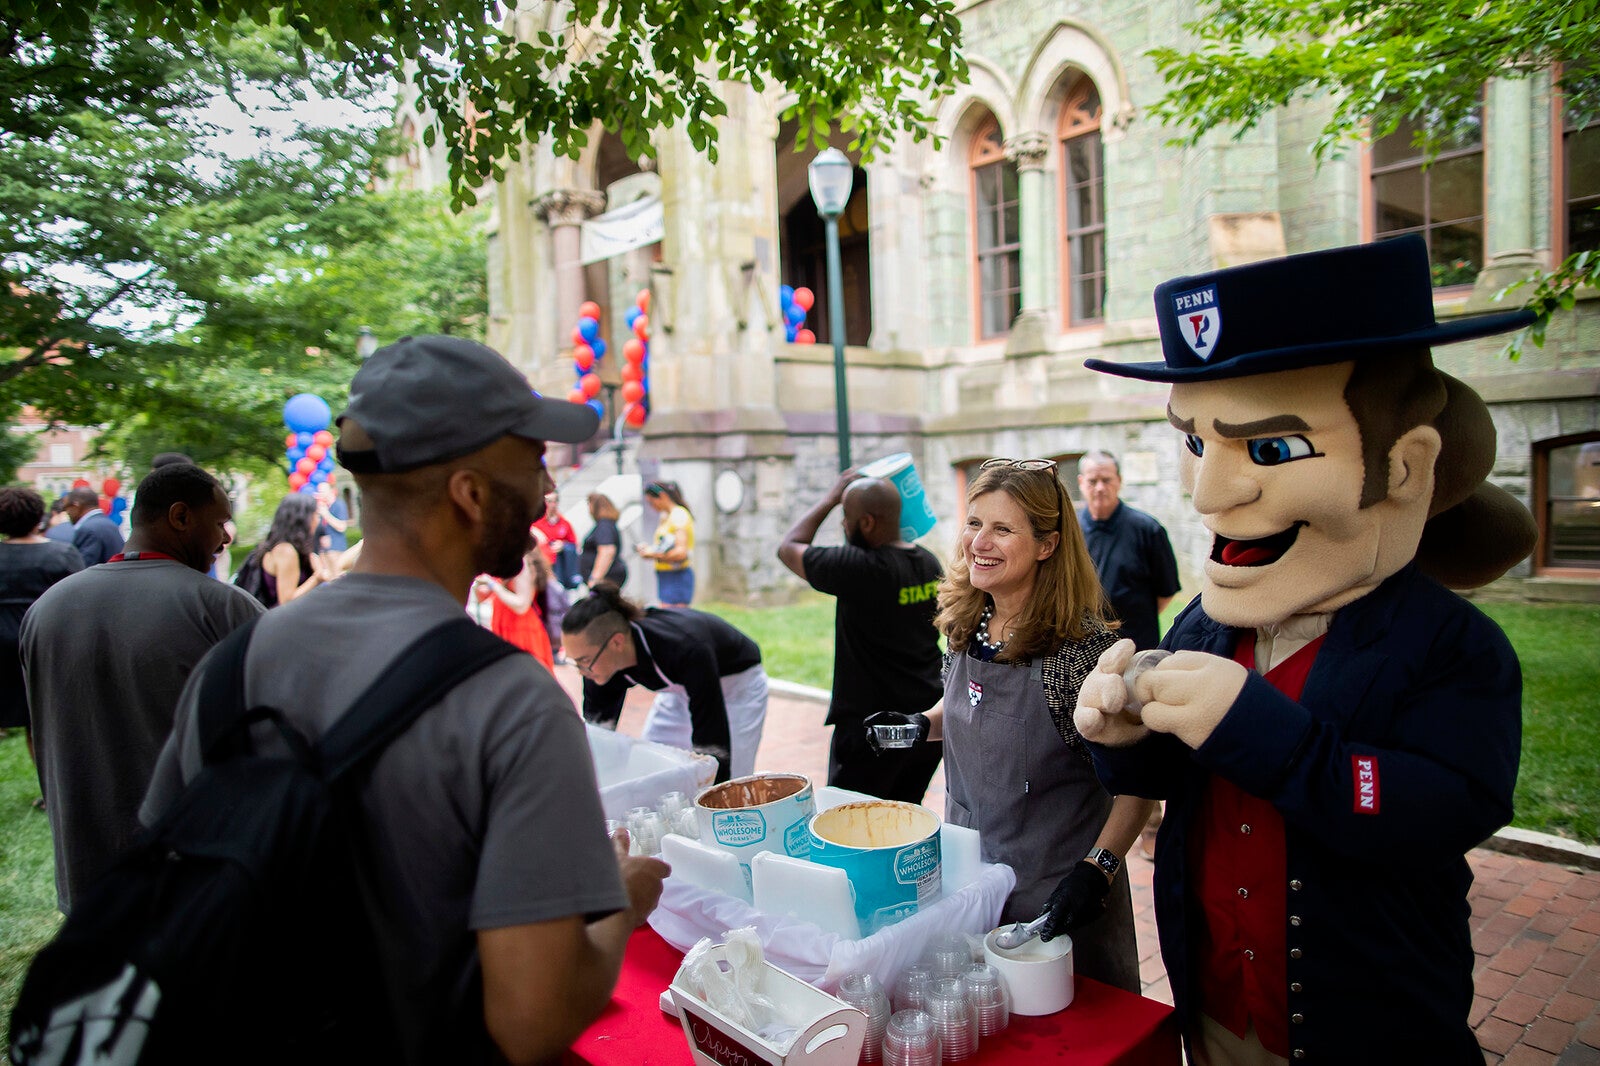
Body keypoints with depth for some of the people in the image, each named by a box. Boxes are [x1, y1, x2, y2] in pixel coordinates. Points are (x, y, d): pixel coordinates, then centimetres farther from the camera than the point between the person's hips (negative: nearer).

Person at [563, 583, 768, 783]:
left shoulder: (685, 649, -42)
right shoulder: (601, 657, -23)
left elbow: (711, 740, -37)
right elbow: (597, 728, -9)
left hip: (738, 684, -6)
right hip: (679, 690, 6)